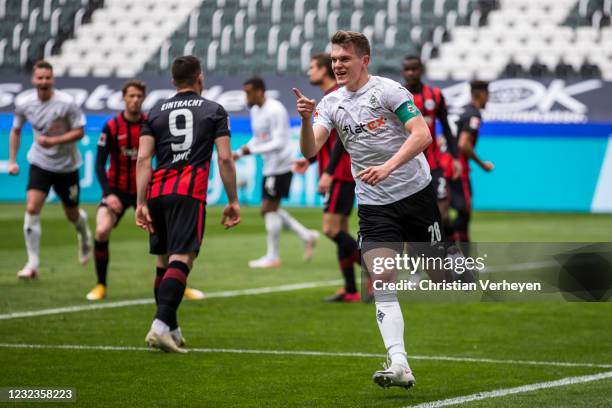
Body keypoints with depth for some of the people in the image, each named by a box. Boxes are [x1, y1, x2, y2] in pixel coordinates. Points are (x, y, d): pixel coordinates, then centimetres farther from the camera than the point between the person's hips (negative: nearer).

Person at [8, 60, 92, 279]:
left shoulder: (67, 103, -18)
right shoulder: (24, 104, -7)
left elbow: (79, 131, -13)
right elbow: (16, 131, 10)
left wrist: (53, 141, -27)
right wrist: (12, 160, 4)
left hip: (66, 165, -2)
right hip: (39, 163, 2)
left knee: (72, 214, 11)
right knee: (31, 208, -17)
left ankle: (84, 236, 49)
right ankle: (33, 264, -12)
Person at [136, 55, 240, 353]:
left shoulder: (156, 112, 15)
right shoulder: (214, 111, 9)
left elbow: (143, 158, 4)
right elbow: (225, 158, 2)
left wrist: (141, 203, 1)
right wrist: (233, 201, 9)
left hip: (157, 193, 4)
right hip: (189, 193, -4)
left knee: (164, 262, 16)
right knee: (181, 261, -12)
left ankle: (172, 331, 22)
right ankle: (160, 326, -31)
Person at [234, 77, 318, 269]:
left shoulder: (275, 111, -18)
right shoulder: (255, 111, 12)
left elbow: (279, 143, -22)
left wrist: (252, 150, -22)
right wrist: (239, 153, 10)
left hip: (280, 166, -10)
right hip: (270, 166, 10)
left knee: (269, 209, -5)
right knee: (270, 210, 11)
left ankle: (272, 257, 3)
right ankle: (307, 236, 17)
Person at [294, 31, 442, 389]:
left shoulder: (389, 90, -9)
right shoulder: (331, 103, 6)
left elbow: (422, 135, -19)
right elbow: (310, 151, -3)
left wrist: (387, 167, -30)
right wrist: (306, 119, -22)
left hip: (417, 194, -3)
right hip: (374, 206, 3)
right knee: (382, 285, -12)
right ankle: (399, 365, -20)